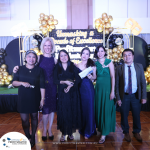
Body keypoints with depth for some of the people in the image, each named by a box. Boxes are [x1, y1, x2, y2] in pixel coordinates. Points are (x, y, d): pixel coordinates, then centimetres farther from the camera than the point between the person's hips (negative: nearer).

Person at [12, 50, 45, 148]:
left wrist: (42, 99, -7)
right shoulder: (20, 69, 3)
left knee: (34, 117, 10)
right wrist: (22, 83, -16)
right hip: (23, 98, 1)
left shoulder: (39, 70, -2)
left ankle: (33, 137, 29)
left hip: (35, 98, -1)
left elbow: (42, 86, -4)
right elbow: (14, 82, 4)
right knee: (24, 119, 2)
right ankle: (27, 136, 25)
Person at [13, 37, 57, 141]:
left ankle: (50, 129, 30)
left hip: (52, 86, 3)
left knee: (52, 108, 10)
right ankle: (44, 130, 27)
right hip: (42, 86, -2)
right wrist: (18, 69, -17)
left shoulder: (54, 60, 6)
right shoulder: (39, 58, 0)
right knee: (45, 109, 1)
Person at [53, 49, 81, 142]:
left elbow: (78, 79, -4)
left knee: (72, 112, 4)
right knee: (63, 112, 2)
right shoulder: (57, 68, 6)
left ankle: (70, 132, 18)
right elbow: (55, 80, -3)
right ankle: (63, 133, 13)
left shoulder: (73, 67, 5)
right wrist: (65, 82, -15)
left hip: (73, 93, 0)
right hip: (62, 93, 0)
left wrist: (70, 86, -16)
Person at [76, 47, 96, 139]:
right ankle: (82, 129, 29)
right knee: (81, 109, 8)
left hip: (89, 89, -1)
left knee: (89, 109, 4)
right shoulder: (77, 66, 4)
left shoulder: (92, 65, 0)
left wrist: (91, 77, -14)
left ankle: (88, 131, 21)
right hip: (80, 89, 2)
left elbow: (95, 77, 6)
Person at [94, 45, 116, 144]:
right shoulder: (95, 63, 8)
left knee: (107, 110, -1)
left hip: (107, 88, -4)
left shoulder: (109, 62, -4)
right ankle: (100, 127, 30)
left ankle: (104, 134, 6)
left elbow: (113, 77, -8)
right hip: (98, 88, 4)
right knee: (99, 109, 10)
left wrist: (112, 91, -13)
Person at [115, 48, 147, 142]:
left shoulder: (139, 67, 1)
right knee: (124, 116, 10)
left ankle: (136, 132, 37)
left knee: (137, 115, 13)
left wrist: (143, 96, -3)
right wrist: (118, 98, -6)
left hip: (136, 96, 1)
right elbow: (117, 84, -3)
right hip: (124, 96, -1)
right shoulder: (119, 68, -3)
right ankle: (126, 132, 33)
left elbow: (143, 82, 1)